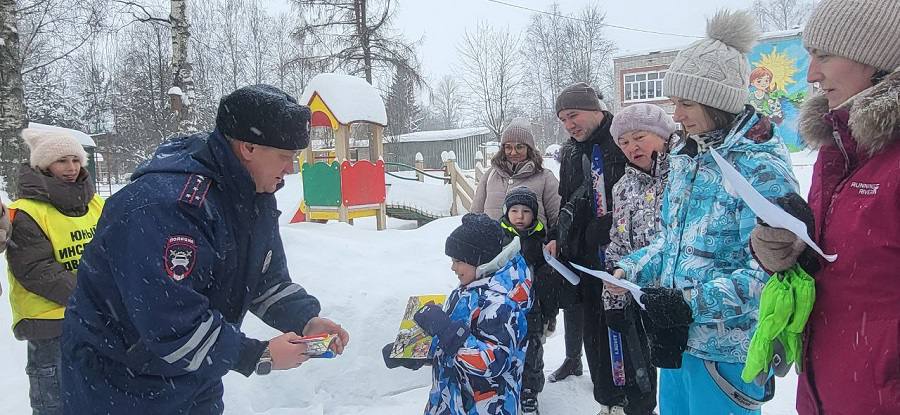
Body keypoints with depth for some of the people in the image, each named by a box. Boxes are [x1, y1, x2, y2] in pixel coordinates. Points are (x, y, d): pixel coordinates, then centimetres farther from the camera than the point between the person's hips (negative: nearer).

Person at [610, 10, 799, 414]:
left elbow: (767, 272, -22)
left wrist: (693, 303, -26)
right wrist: (631, 270, 1)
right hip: (678, 336, 8)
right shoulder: (686, 157, 8)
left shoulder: (761, 167, -17)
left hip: (726, 348, -7)